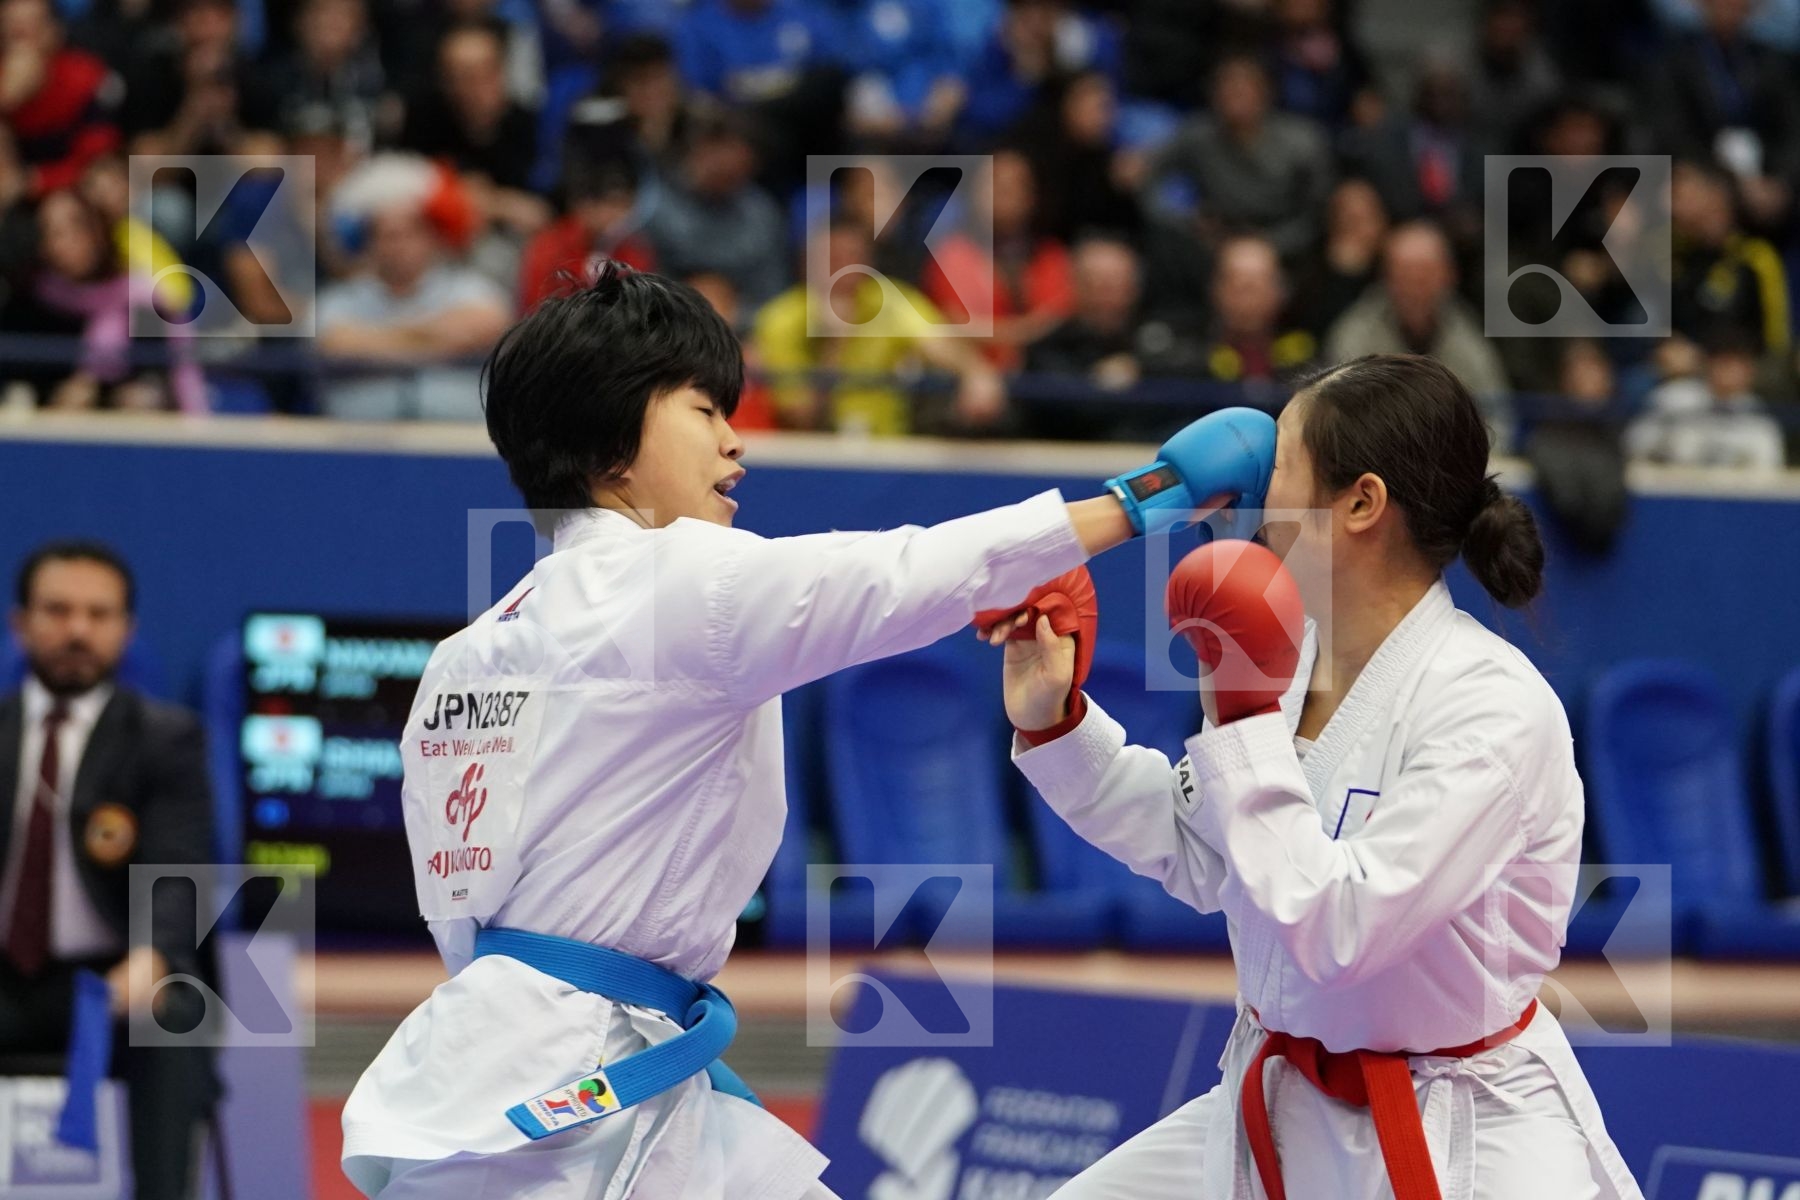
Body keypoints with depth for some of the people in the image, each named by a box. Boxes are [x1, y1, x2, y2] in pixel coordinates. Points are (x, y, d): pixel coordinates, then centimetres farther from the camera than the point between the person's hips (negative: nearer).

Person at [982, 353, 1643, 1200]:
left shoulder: (1493, 708, -24)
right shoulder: (1298, 654, -2)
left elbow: (1338, 930, -31)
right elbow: (1199, 858, 14)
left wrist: (1245, 722, -26)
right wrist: (1054, 721, 6)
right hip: (1282, 1107, 8)